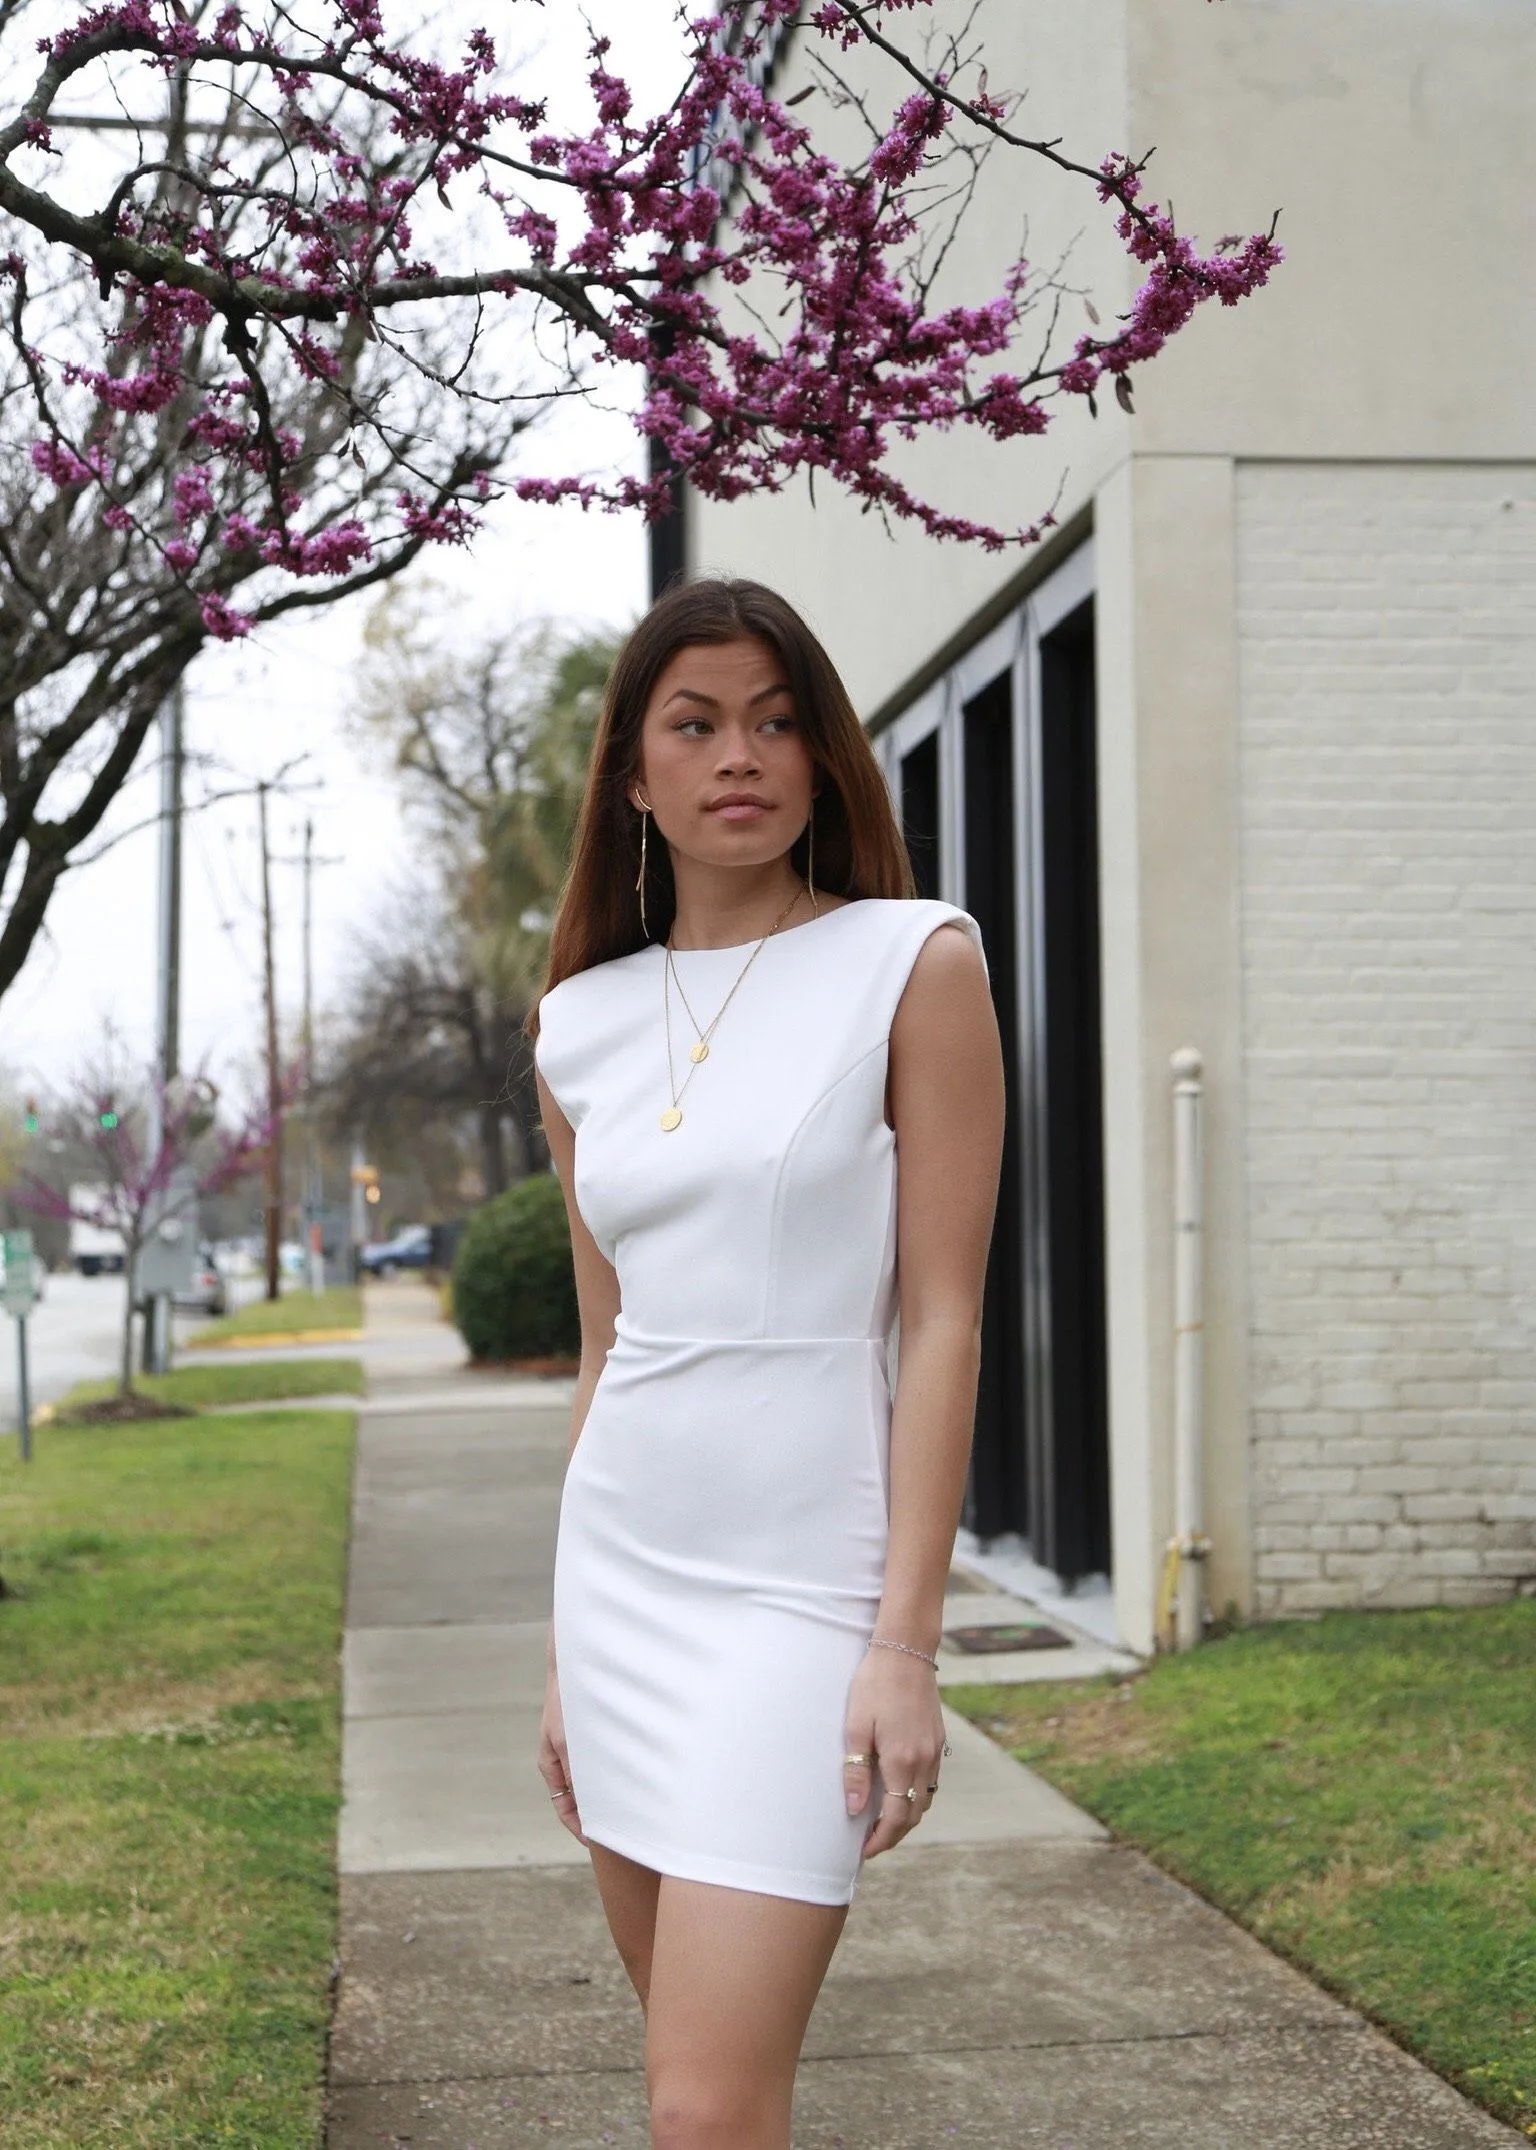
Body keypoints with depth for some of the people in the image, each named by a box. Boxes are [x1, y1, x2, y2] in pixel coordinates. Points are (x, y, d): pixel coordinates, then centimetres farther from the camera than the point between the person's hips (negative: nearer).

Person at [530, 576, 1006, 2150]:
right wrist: (569, 1647, 15)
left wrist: (905, 1645, -14)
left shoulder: (911, 964, -5)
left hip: (801, 1581, -5)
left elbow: (941, 1322, -8)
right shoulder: (583, 1020, 10)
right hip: (623, 1570, 6)